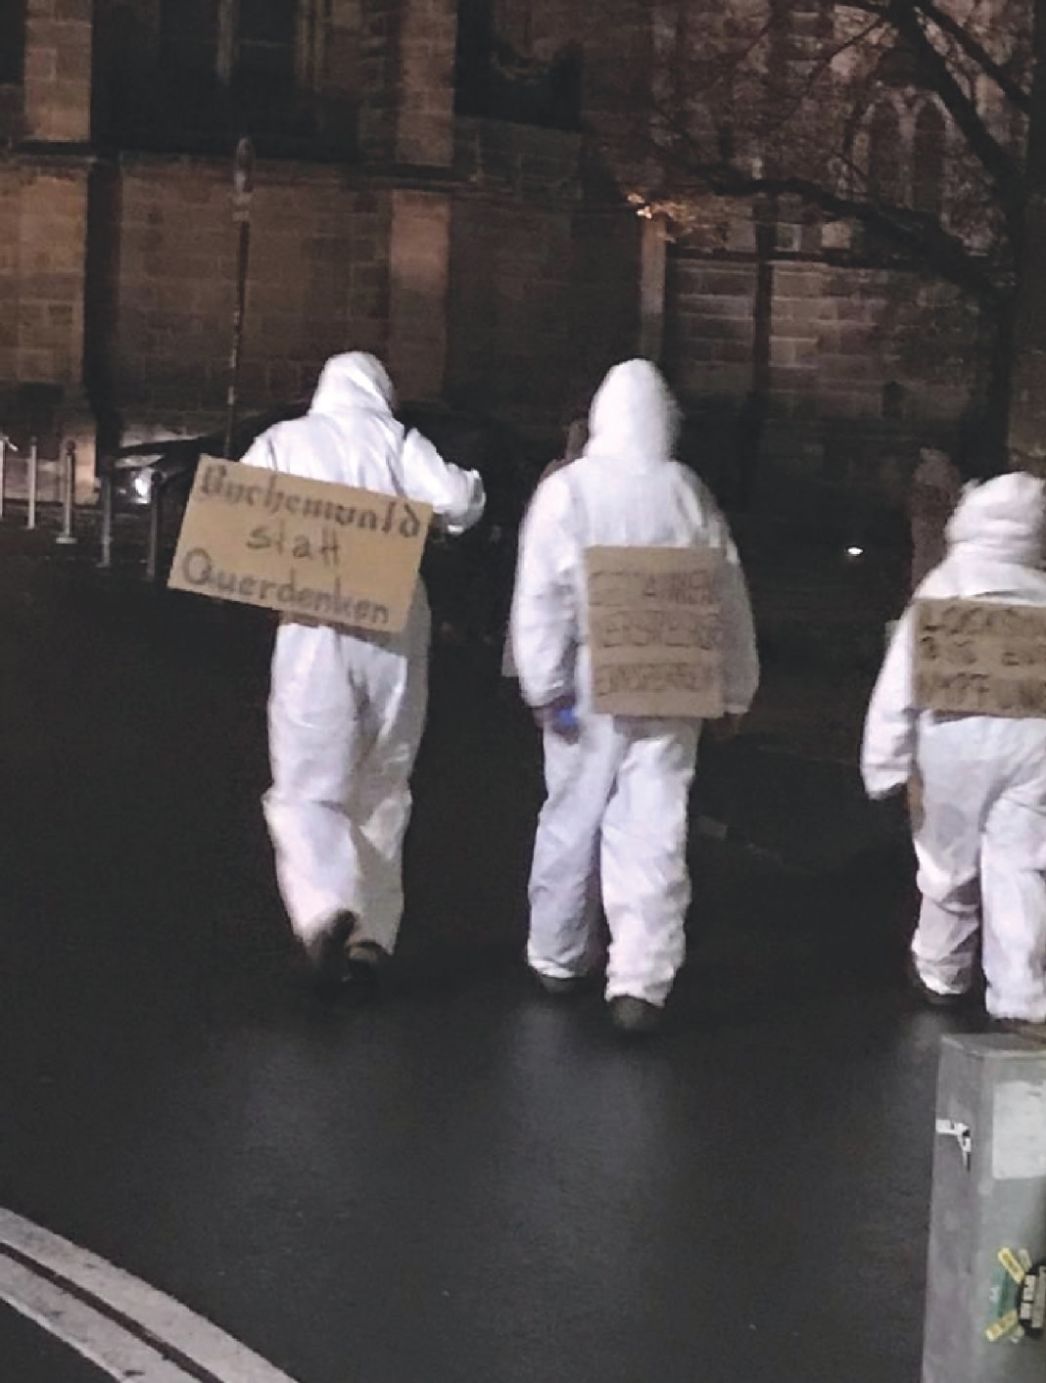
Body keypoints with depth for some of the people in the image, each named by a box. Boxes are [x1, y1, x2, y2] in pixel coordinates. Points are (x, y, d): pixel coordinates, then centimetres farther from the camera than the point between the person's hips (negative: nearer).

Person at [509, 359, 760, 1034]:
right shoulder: (689, 494, 0)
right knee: (653, 832, -1)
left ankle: (558, 958, 28)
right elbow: (728, 596, 6)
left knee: (572, 821, 14)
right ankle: (641, 980, -10)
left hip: (590, 682, 0)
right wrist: (736, 688, 15)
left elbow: (542, 595, -10)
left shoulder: (567, 488, -5)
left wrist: (546, 686, -7)